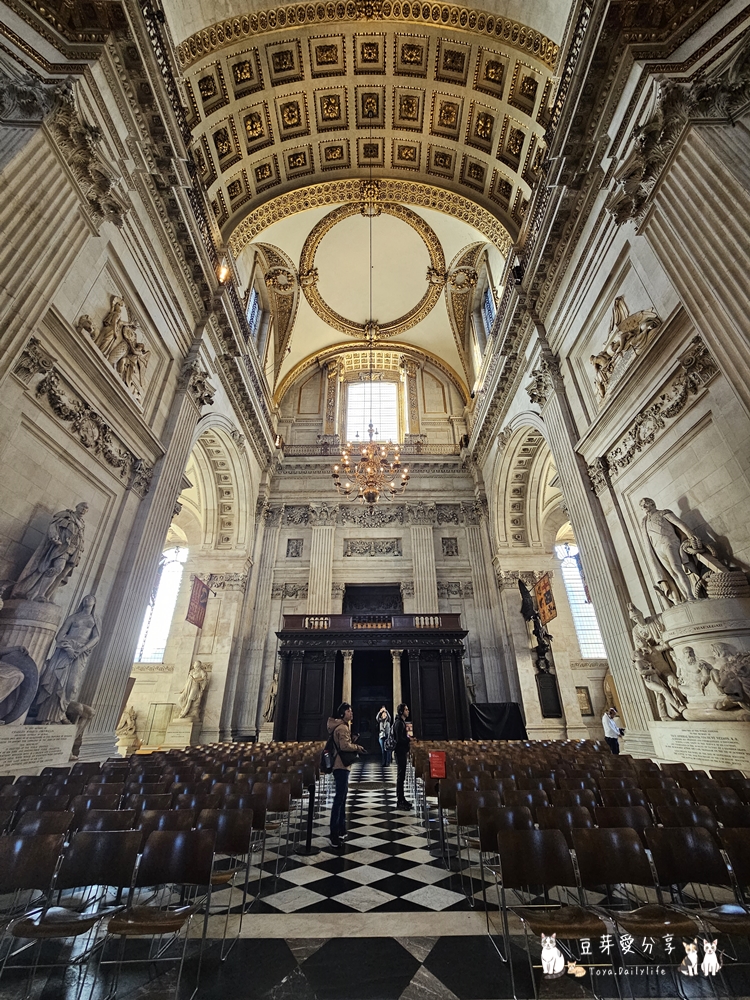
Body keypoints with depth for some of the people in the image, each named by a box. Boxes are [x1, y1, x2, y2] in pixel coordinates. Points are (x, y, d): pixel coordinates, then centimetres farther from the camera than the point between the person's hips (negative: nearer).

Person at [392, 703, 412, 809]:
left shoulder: (402, 722, 15)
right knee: (401, 776, -5)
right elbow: (399, 739, -22)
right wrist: (410, 739, -12)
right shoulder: (399, 723, -16)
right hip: (400, 752, -10)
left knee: (401, 776, 14)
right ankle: (400, 802, 0)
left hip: (402, 752, 10)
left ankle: (401, 799, 22)